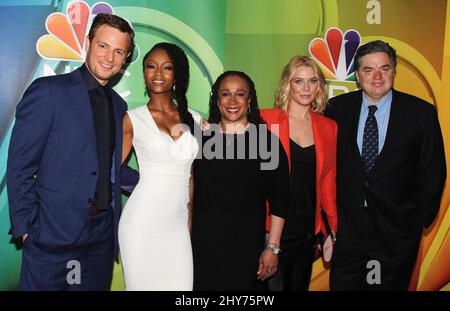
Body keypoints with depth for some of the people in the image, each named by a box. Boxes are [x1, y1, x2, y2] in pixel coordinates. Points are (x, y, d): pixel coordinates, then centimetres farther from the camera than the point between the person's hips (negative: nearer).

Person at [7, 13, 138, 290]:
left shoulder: (118, 104, 12)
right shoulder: (48, 91, -7)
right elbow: (20, 164, -9)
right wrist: (24, 227, -11)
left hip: (102, 233, 6)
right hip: (52, 233, -5)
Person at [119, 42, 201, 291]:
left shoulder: (193, 119, 8)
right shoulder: (133, 119, -1)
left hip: (178, 224, 3)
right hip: (142, 222, -3)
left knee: (180, 284, 4)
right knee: (143, 284, 5)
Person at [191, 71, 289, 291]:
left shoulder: (267, 140, -2)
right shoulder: (202, 137, 6)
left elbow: (278, 201, -2)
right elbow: (190, 191, 12)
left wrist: (272, 248, -6)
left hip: (246, 242, -2)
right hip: (202, 241, 2)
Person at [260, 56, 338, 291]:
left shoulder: (329, 127, 7)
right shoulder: (264, 119, -6)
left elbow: (328, 182, 11)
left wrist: (333, 228, 10)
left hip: (308, 232, 4)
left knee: (300, 285, 16)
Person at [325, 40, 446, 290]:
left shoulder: (422, 113, -7)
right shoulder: (337, 108, -2)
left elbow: (433, 171, 0)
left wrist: (423, 218, 3)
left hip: (396, 231, -1)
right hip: (346, 226, 1)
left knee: (389, 285, 14)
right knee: (342, 285, 12)